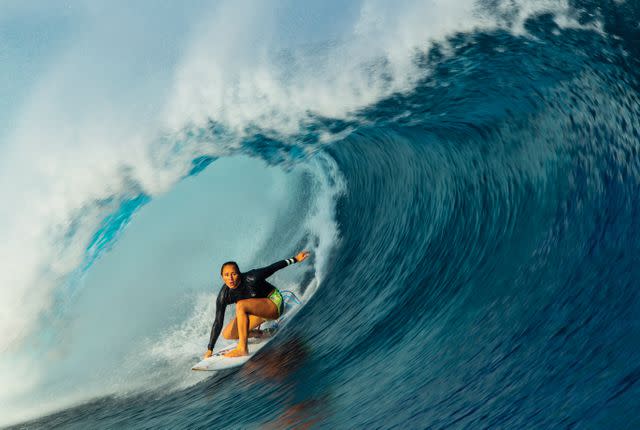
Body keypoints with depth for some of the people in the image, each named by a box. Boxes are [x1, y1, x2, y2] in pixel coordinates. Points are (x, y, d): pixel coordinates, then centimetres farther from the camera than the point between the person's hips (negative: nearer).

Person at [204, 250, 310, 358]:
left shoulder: (251, 278, -28)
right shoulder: (224, 295, -17)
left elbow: (273, 268, -13)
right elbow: (218, 322, -15)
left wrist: (295, 259, -4)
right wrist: (210, 349, -17)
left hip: (274, 303, -6)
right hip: (259, 311, 7)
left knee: (240, 305, -32)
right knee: (227, 335, 1)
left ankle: (242, 349, -31)